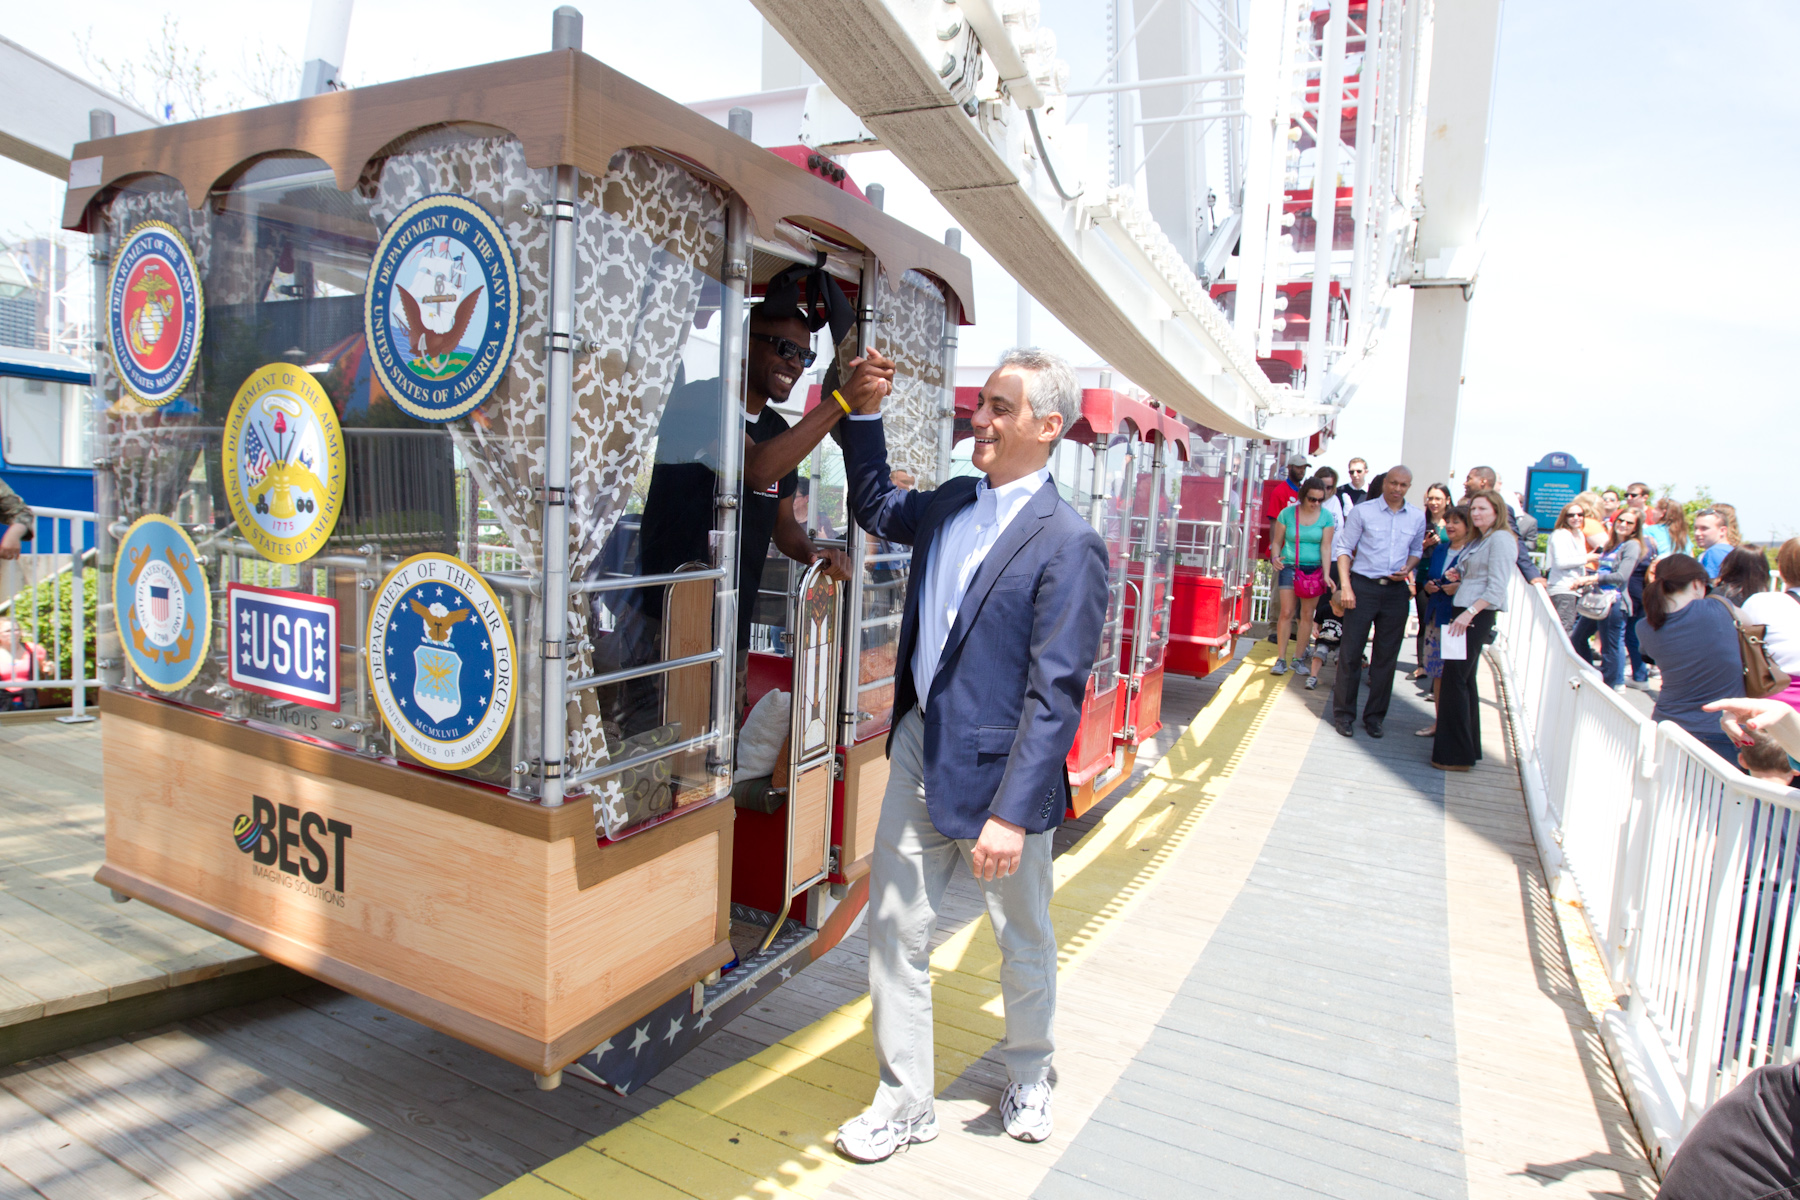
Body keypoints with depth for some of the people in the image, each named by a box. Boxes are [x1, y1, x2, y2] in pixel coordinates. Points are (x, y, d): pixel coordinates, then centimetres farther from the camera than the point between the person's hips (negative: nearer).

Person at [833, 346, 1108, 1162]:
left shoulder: (1067, 543, -17)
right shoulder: (951, 504, 4)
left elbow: (1054, 694, -20)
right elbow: (875, 506, 26)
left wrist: (1012, 814, -23)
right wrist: (864, 411, 13)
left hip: (997, 769, -5)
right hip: (918, 750, 6)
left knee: (1023, 944, 18)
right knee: (895, 930, 11)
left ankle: (1027, 1077, 45)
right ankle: (905, 1103, 30)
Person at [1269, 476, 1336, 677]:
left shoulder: (1326, 517, -1)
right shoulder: (1287, 513, -2)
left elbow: (1326, 547, -5)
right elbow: (1277, 541, 3)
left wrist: (1326, 574, -14)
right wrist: (1275, 557, -17)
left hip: (1313, 569, 1)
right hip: (1289, 567, -1)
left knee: (1307, 615, 4)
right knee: (1286, 613, -8)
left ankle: (1299, 659, 13)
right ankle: (1281, 659, -2)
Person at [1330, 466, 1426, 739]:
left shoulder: (1417, 516, 8)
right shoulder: (1362, 511, -1)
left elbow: (1417, 550, 20)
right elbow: (1344, 548, -1)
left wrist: (1408, 568, -2)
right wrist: (1345, 586, -11)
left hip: (1395, 591, 3)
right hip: (1363, 586, -3)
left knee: (1386, 656, 7)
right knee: (1351, 652, -1)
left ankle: (1374, 716, 18)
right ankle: (1343, 714, 10)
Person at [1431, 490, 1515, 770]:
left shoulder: (1501, 539, -10)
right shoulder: (1480, 540, 19)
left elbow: (1496, 588, -18)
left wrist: (1469, 613, -24)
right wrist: (1457, 577, 3)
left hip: (1478, 616, -10)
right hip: (1465, 614, 10)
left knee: (1455, 678, -8)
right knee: (1465, 678, 13)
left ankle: (1456, 754, -3)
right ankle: (1467, 747, 22)